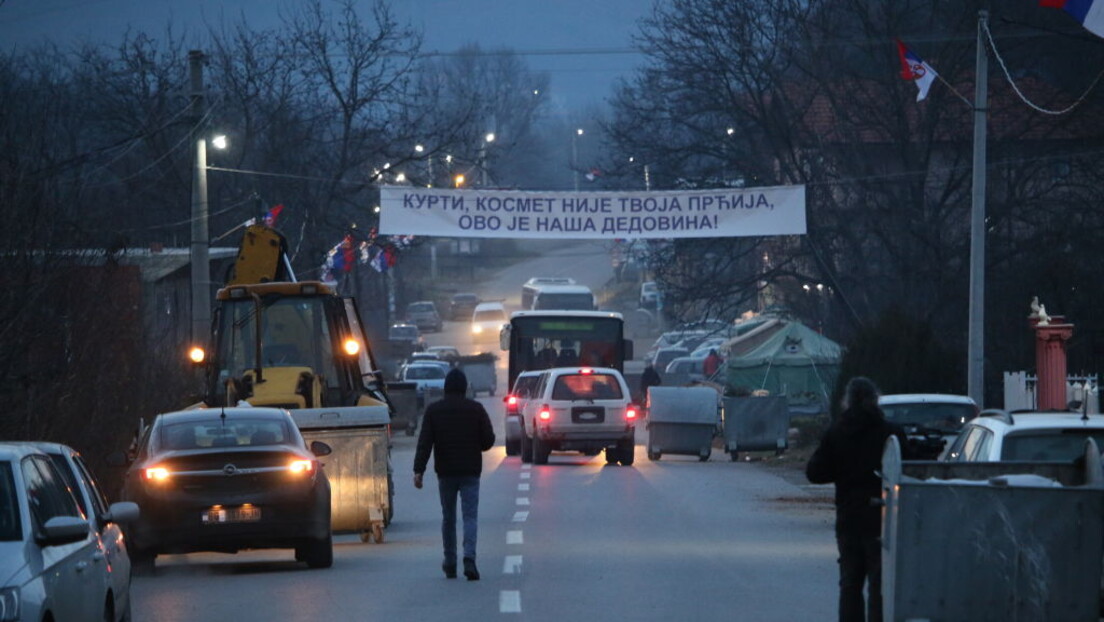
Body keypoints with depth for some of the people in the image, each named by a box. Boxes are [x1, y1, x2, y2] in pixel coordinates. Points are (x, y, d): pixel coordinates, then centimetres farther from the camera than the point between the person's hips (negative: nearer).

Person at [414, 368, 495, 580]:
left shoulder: (433, 410, -1)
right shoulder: (476, 409, -1)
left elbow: (424, 443, -8)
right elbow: (489, 440, -1)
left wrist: (419, 471, -10)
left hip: (445, 472, 1)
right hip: (470, 472, -1)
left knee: (448, 517, 14)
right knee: (470, 516, -4)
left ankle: (450, 563, 19)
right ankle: (469, 558, -24)